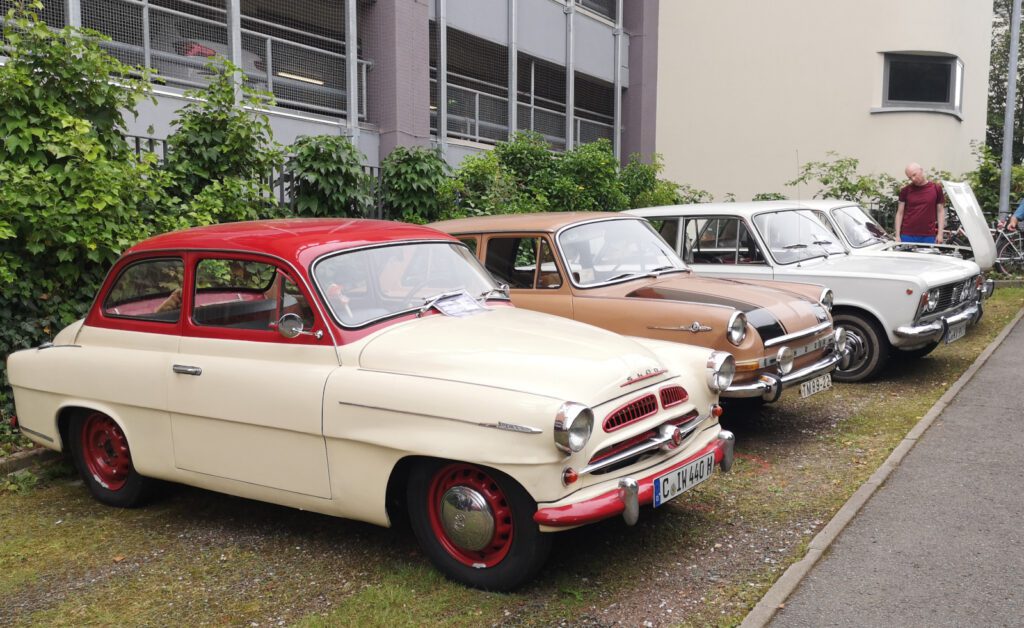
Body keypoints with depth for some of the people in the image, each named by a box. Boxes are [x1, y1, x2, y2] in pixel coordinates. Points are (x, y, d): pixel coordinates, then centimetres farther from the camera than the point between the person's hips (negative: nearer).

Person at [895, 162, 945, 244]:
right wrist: (897, 235, -2)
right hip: (908, 236, 0)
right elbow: (900, 213, 6)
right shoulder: (905, 190, 5)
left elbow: (941, 211, 7)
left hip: (929, 236, 0)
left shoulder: (936, 188, 5)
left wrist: (940, 233, -1)